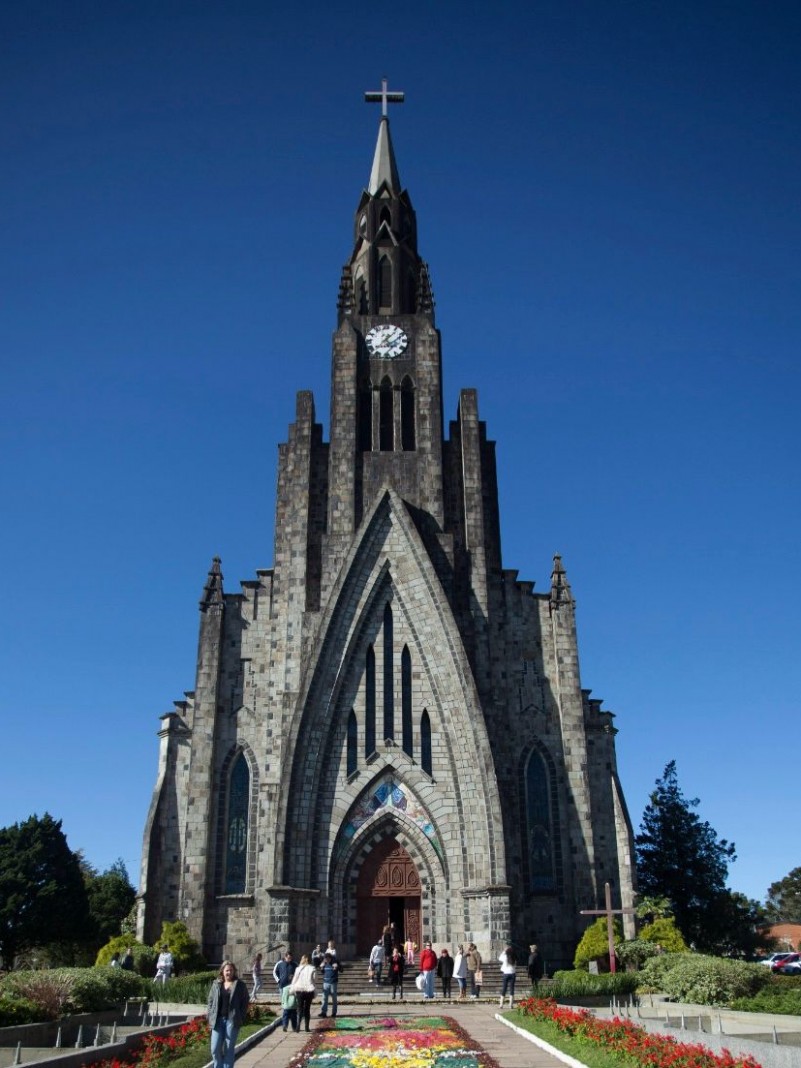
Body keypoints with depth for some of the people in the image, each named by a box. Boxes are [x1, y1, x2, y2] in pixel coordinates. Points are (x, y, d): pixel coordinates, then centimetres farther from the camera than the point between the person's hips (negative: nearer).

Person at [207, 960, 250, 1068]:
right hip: (218, 1020, 3)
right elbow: (210, 1001, 12)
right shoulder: (216, 984, 8)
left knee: (229, 1049, 3)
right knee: (215, 1048, 1)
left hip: (232, 1020, -3)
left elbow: (245, 1002, 1)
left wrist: (241, 1017, -7)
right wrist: (210, 1016, 2)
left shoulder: (240, 985, 0)